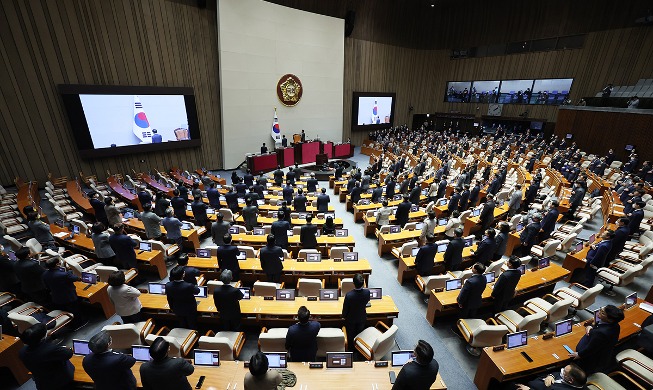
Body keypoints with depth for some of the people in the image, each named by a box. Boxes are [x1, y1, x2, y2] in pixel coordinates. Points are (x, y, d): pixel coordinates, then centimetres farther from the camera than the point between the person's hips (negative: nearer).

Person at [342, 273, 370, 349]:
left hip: (351, 319, -2)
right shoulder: (367, 292, -31)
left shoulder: (349, 295, -39)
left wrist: (344, 316, 0)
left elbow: (345, 309, -18)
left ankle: (351, 348, 50)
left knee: (351, 334, 27)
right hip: (362, 318, 2)